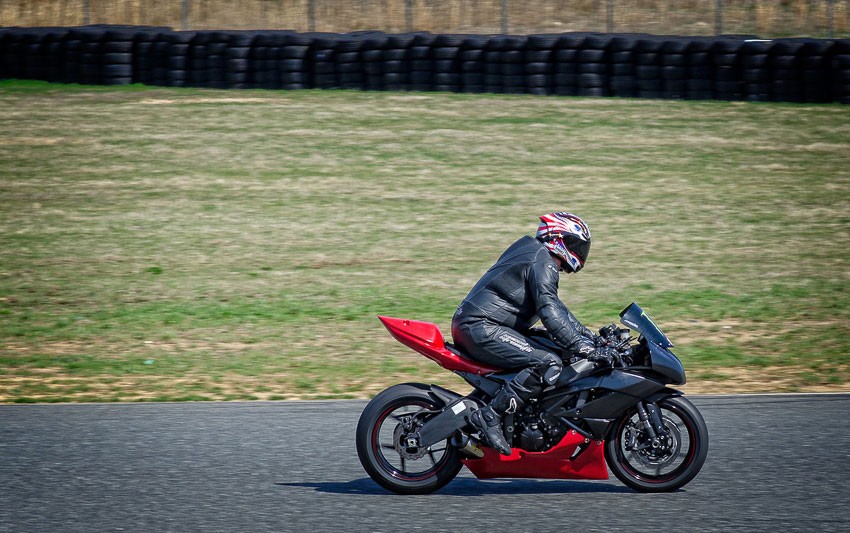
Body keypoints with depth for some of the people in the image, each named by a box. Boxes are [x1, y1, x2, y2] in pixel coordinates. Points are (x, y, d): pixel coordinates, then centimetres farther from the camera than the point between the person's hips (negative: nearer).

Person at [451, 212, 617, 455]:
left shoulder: (532, 251, 23)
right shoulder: (542, 263, -10)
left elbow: (555, 306, 30)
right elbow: (549, 312, -23)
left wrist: (589, 335, 24)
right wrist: (585, 349, -27)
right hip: (481, 328, -11)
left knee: (559, 347, 16)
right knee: (549, 364, -23)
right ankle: (490, 415, -24)